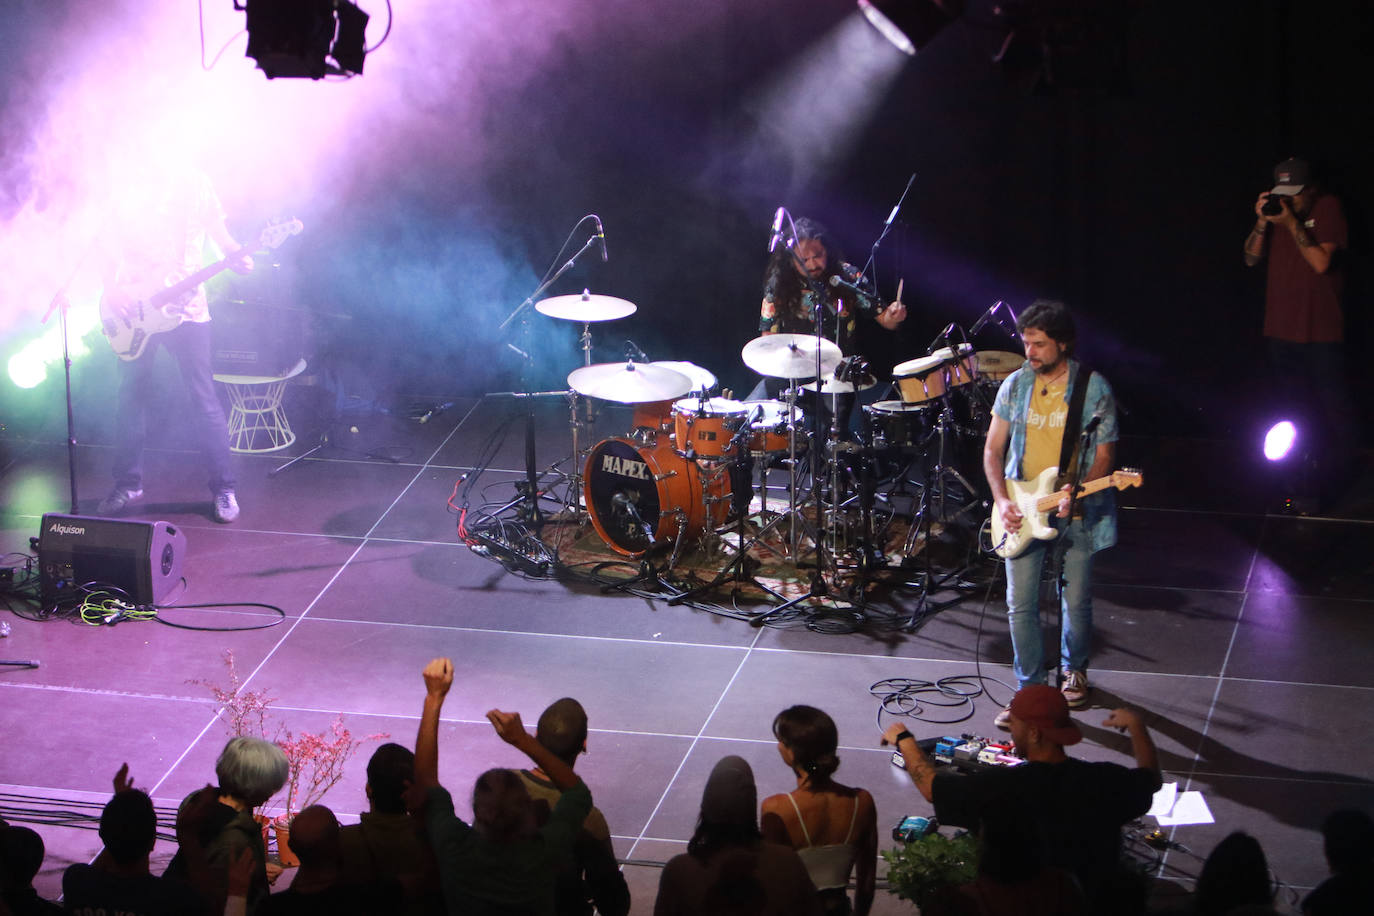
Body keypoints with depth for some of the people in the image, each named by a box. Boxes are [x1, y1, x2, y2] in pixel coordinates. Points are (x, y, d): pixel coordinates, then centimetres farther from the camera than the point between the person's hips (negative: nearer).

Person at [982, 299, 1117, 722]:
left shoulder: (1093, 387, -7)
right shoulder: (1015, 385, 2)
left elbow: (1104, 454, -6)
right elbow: (993, 449, 6)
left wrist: (1078, 492, -24)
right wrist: (1002, 500, -8)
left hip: (1076, 513, -2)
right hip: (1022, 512, 2)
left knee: (1077, 602, 8)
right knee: (1020, 605, -3)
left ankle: (1073, 669, 35)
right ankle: (1031, 690, 8)